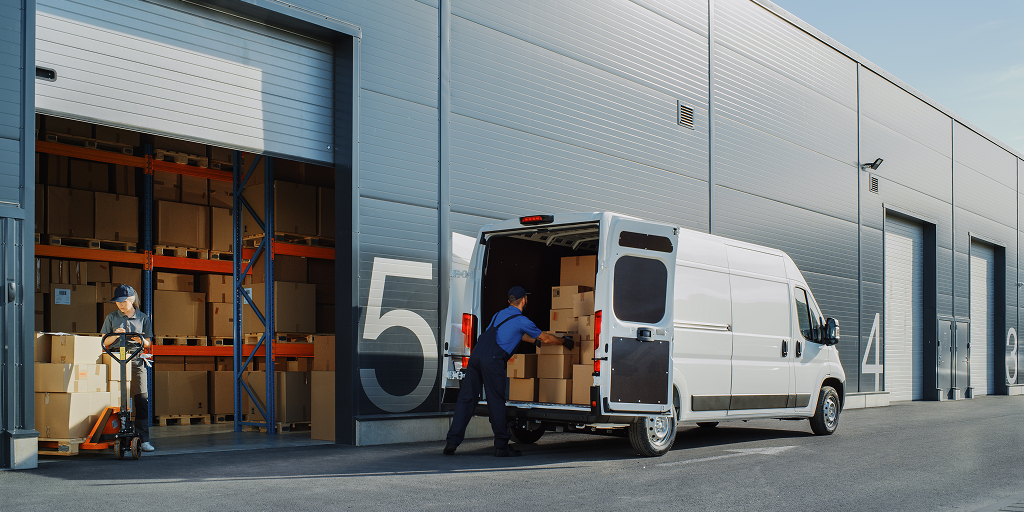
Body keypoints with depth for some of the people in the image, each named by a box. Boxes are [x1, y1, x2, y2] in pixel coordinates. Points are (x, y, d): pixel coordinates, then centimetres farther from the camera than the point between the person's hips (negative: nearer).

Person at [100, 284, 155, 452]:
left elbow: (148, 344, 11)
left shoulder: (143, 318, 9)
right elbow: (104, 342, 9)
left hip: (137, 362, 0)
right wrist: (115, 335, -10)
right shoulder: (112, 318, 9)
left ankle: (143, 439, -7)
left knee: (142, 400, -8)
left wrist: (141, 341, -12)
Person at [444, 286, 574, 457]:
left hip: (476, 355, 7)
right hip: (492, 360, -7)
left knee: (466, 399, 6)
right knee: (496, 402, 2)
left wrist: (535, 341, 56)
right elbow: (546, 339, 14)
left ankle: (452, 442, 1)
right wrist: (565, 341, 30)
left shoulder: (499, 314, 27)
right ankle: (501, 446, 9)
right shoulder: (521, 320, 5)